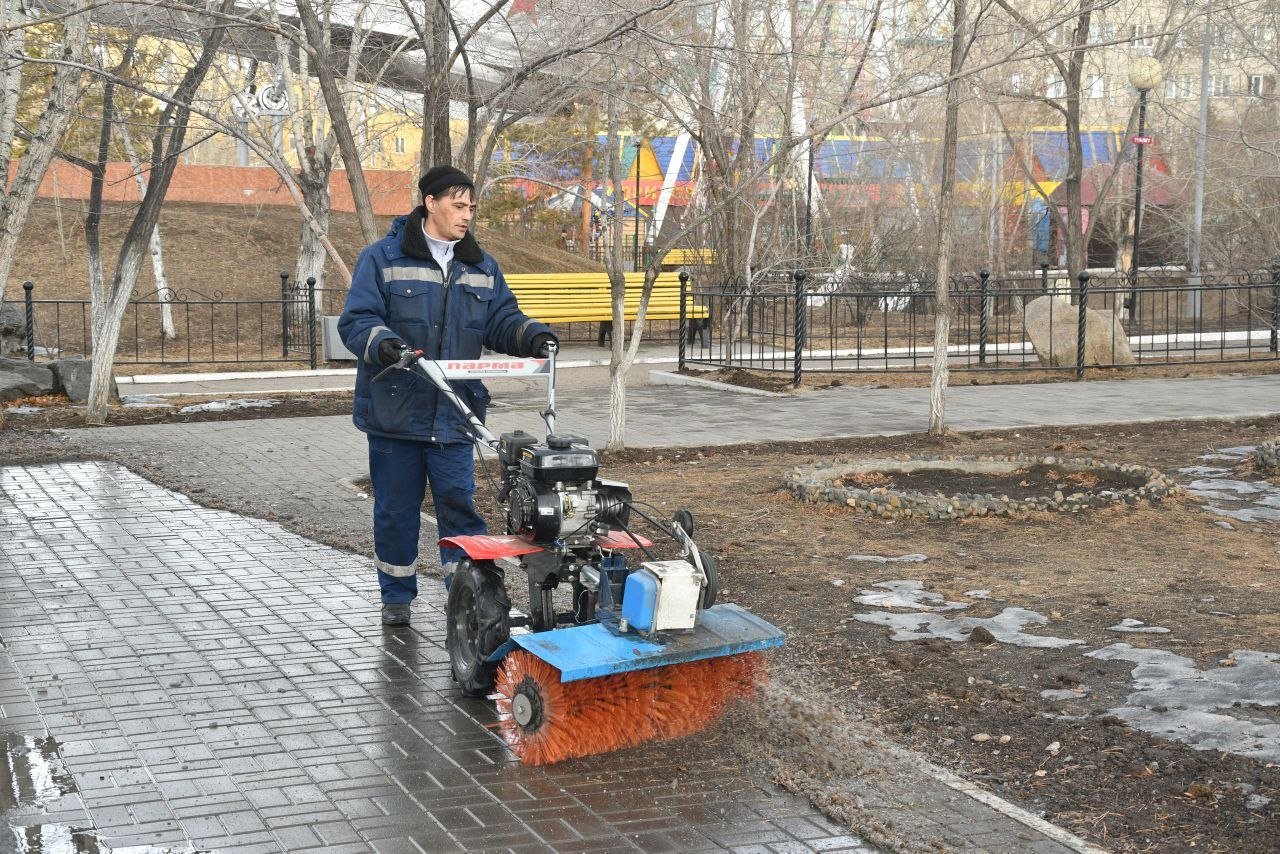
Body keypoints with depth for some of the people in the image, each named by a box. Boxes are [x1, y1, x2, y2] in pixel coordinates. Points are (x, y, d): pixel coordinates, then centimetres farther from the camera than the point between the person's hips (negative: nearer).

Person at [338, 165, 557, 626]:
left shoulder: (481, 266, 11)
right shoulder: (382, 258, -4)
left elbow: (501, 321, 10)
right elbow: (356, 320, -10)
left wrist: (532, 334, -12)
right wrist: (383, 342, -31)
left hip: (454, 415, 3)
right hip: (394, 411, -3)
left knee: (459, 503, 0)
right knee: (395, 509, 8)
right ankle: (396, 595, 23)